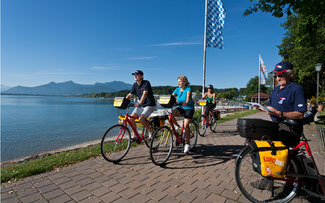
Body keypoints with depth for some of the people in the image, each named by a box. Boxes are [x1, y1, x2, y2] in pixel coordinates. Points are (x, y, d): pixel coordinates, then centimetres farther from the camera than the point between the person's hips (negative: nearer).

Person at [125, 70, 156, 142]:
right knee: (131, 117, -9)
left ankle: (151, 131, 0)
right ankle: (135, 136, 5)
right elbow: (130, 95, 5)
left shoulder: (146, 83, -13)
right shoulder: (135, 85, 7)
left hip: (149, 105, -7)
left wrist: (139, 103, -42)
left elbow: (144, 94, -28)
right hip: (140, 106, 7)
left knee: (141, 118, -25)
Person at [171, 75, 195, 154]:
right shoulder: (177, 90, 2)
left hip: (189, 109, -4)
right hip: (181, 108, 4)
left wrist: (185, 103, -45)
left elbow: (187, 101, -25)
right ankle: (177, 126, 2)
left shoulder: (188, 89, -13)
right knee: (171, 114, -26)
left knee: (186, 125, -15)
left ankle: (187, 144, 1)